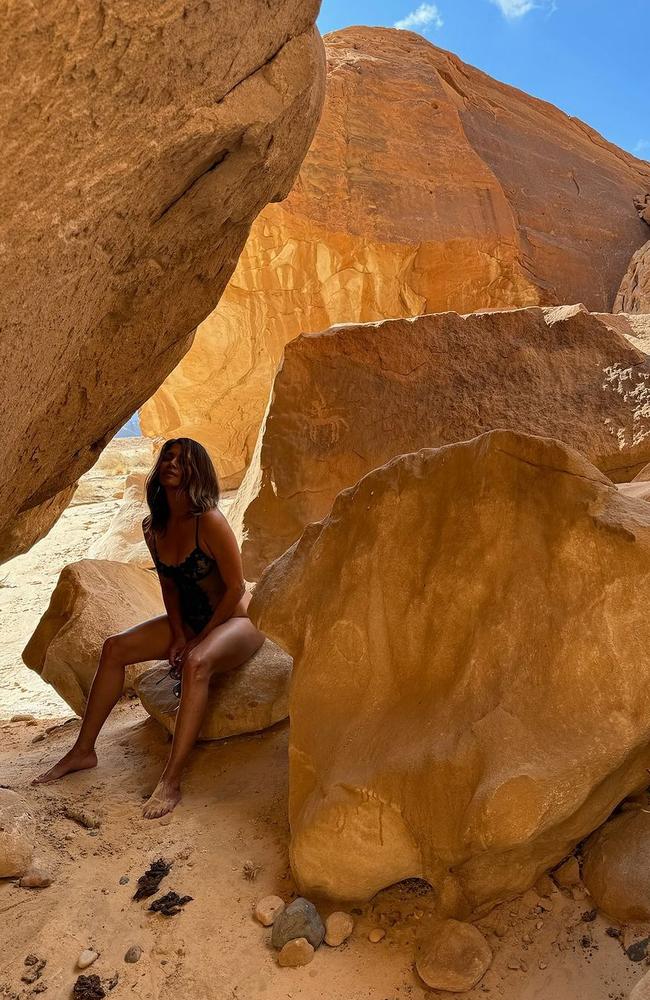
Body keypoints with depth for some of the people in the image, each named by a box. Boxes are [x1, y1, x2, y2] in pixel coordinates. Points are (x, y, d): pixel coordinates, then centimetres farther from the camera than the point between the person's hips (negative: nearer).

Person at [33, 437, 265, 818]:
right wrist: (178, 635, -4)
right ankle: (83, 751, 5)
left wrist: (198, 640, -15)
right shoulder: (153, 528, -1)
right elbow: (169, 586, 9)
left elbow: (235, 588, -19)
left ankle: (171, 780, -34)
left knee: (197, 663, -38)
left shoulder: (209, 521, -23)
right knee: (115, 647, -6)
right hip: (190, 621, 8)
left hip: (238, 620, -7)